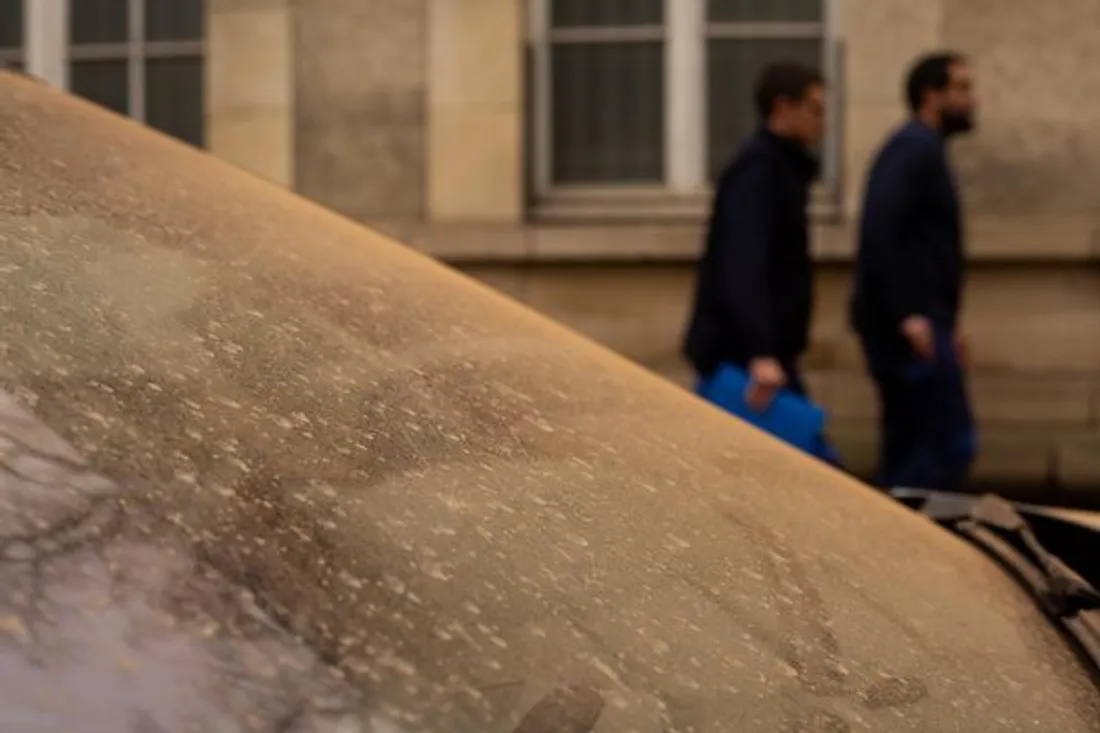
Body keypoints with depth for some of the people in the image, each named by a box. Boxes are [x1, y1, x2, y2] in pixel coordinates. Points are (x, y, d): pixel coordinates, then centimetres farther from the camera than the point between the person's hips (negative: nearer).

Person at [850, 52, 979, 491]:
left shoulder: (922, 150, 21)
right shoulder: (916, 149, -10)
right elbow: (879, 230, -23)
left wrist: (945, 325, 23)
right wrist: (906, 314, -25)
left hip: (914, 324, 10)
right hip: (910, 327, -10)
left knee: (906, 448, 10)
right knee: (951, 443, -11)